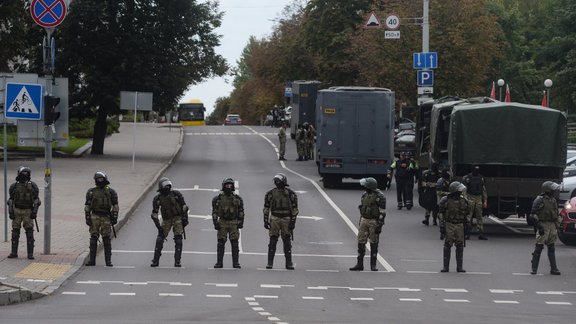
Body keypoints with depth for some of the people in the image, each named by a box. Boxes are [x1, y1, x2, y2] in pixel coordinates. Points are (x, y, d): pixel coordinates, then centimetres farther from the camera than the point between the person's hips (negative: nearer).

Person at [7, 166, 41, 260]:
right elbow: (11, 200, 4)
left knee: (29, 233, -5)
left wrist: (34, 212, -10)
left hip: (28, 212, -2)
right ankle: (14, 252, 9)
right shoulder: (14, 186, -2)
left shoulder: (32, 186, -6)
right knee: (15, 232, 1)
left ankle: (30, 253, -1)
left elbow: (36, 200, -2)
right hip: (17, 211, 2)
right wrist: (10, 212, -4)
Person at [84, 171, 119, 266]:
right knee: (93, 239, -1)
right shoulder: (91, 192, 9)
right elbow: (87, 206, 10)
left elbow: (115, 206, 2)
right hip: (95, 217, 2)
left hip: (106, 218, -2)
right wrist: (87, 218, 2)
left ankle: (108, 260, 3)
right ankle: (91, 260, 1)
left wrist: (114, 218, -6)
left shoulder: (111, 192, 3)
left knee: (107, 240, -2)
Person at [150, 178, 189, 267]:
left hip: (178, 218, -1)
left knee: (178, 239, -11)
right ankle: (155, 261, 2)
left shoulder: (176, 194, -10)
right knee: (160, 239, -6)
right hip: (166, 220, 1)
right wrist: (158, 226, -11)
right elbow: (154, 214, -5)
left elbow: (184, 206, -2)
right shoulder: (158, 198, -8)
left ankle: (177, 262, -8)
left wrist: (185, 218, -8)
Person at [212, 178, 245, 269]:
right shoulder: (218, 198, 1)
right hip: (222, 223, -1)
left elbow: (241, 211, 8)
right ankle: (219, 263, 2)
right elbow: (214, 212, 1)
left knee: (235, 243, -2)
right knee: (220, 243, -2)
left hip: (234, 223, 1)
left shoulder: (237, 198, 5)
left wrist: (241, 222, -1)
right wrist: (215, 223, -7)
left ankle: (235, 263, 2)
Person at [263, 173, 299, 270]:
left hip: (286, 219, -1)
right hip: (274, 219, 1)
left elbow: (294, 209, 0)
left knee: (287, 242, 1)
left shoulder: (290, 194, -2)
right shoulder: (271, 193, 2)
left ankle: (289, 263, 6)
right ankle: (270, 263, 0)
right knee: (272, 242, -3)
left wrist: (293, 222, -6)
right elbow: (266, 208, 6)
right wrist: (266, 221, 0)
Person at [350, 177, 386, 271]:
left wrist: (379, 225, -19)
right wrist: (360, 223, 17)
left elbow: (382, 212, -14)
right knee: (361, 242, 3)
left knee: (374, 244, 0)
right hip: (364, 221, 6)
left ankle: (373, 265, 8)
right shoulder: (365, 195, 9)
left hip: (374, 222, -6)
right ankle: (359, 264, 6)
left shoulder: (379, 196, -13)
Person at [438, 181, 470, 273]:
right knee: (447, 246, -3)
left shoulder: (463, 201, 6)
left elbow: (466, 214, 15)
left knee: (460, 246, 1)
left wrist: (466, 225, 12)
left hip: (460, 225, 3)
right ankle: (446, 267, 2)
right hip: (449, 225, -3)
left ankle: (459, 267, 6)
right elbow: (441, 214, -3)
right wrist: (442, 226, -9)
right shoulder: (445, 201, -5)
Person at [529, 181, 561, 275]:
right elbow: (533, 214, -14)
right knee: (539, 247, -5)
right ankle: (534, 269, 0)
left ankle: (553, 268, 13)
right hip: (543, 225, -7)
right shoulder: (540, 200, -11)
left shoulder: (553, 200, 13)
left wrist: (557, 226, 18)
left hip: (552, 226, 7)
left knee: (551, 248, 10)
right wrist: (539, 227, -18)